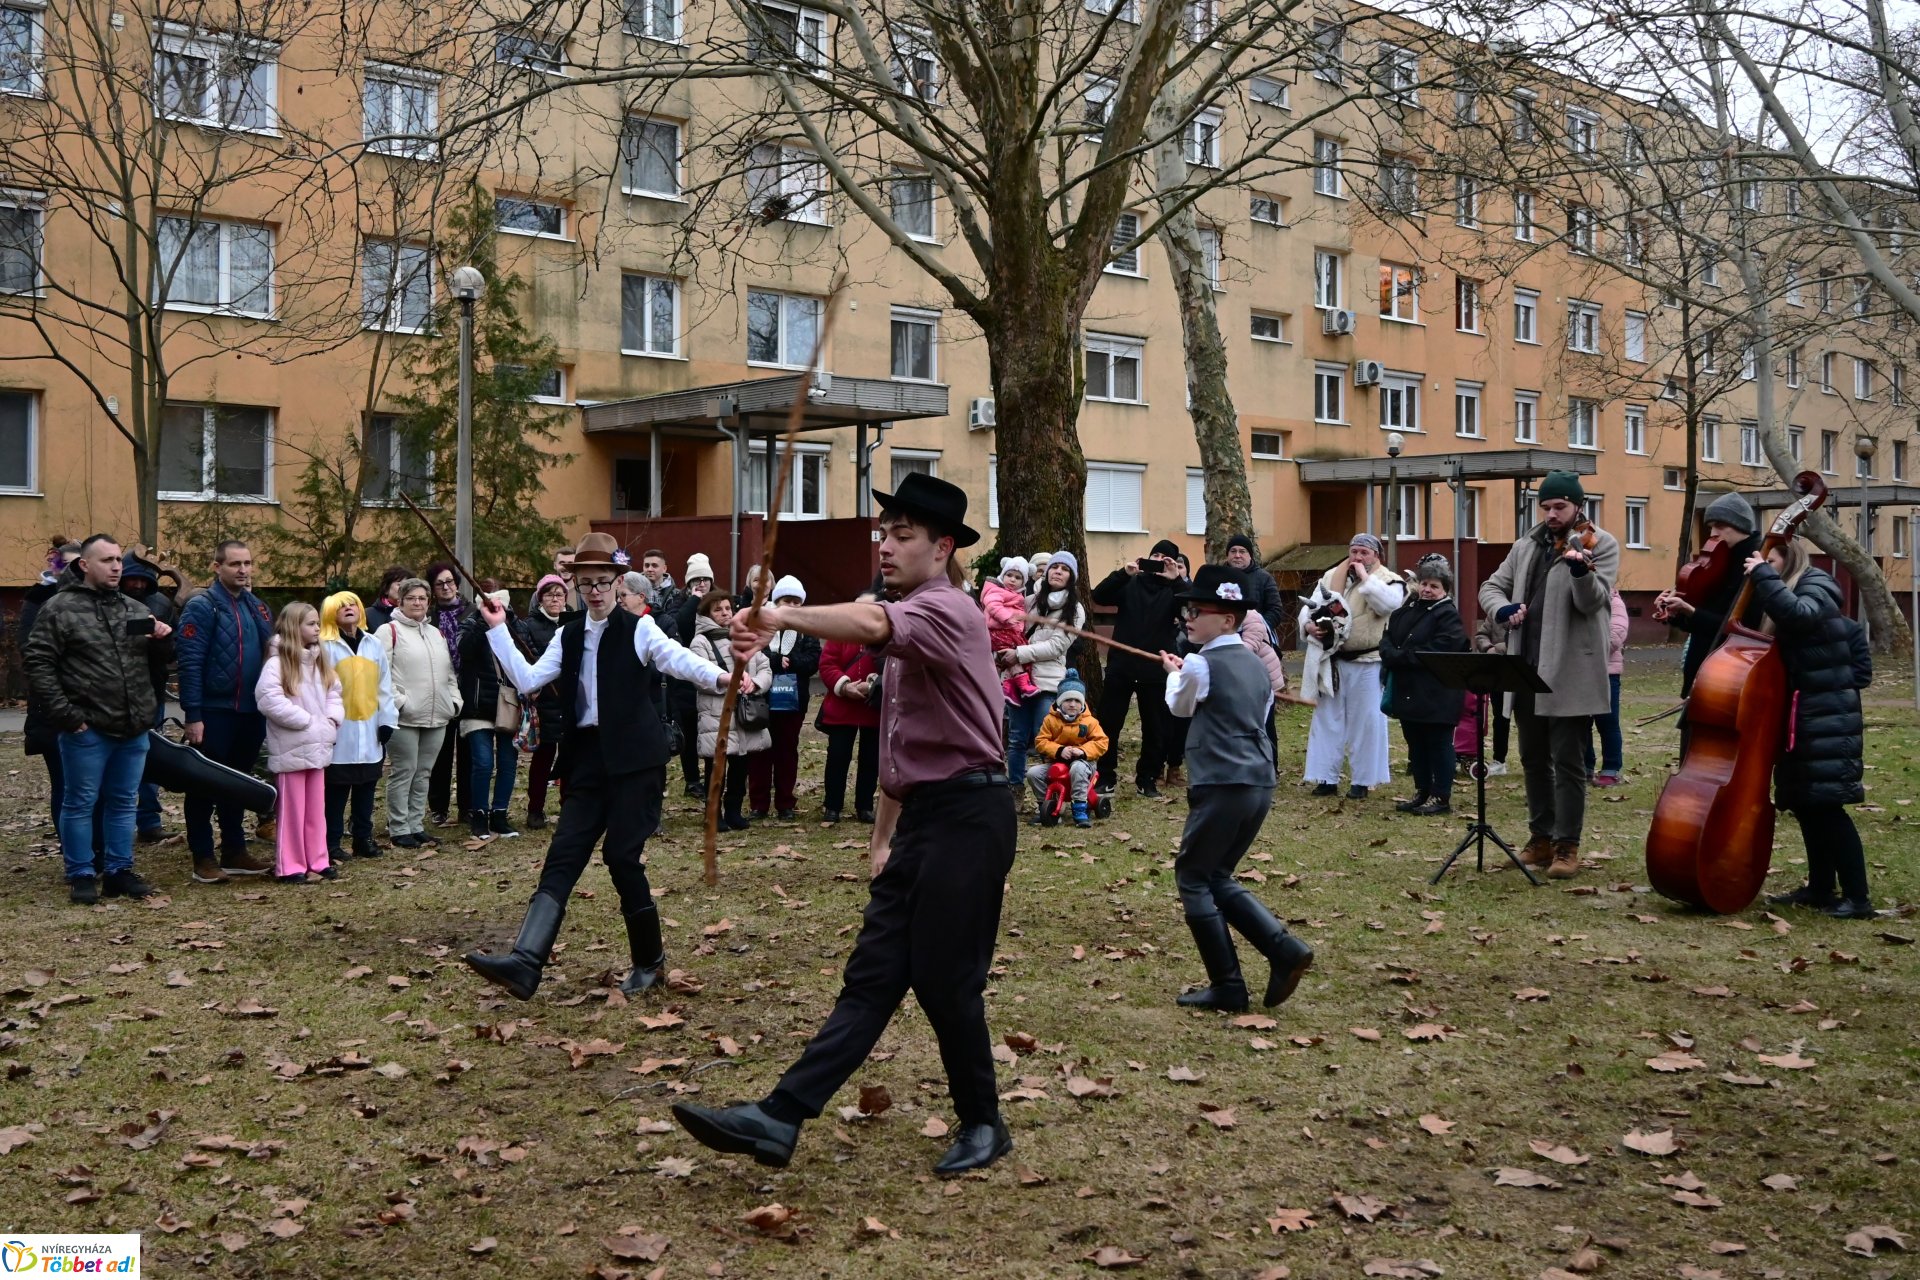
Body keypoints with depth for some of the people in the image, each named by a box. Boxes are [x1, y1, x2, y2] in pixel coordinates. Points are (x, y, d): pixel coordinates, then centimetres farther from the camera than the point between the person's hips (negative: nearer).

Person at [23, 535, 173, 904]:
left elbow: (156, 665, 21)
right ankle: (81, 876, 13)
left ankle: (120, 871, 21)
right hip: (87, 729, -5)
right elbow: (39, 665, -8)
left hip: (133, 728, 5)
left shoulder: (135, 609, 13)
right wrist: (65, 715, -15)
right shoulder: (60, 608, -4)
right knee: (80, 803, 4)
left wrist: (162, 642, -2)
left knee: (124, 803, 12)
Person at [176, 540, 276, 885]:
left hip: (250, 713, 7)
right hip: (213, 712, -7)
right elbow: (190, 663, -15)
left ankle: (234, 852, 25)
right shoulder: (202, 607, -10)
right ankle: (203, 858, 11)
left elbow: (269, 655, 15)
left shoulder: (257, 607, 11)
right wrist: (193, 715, -19)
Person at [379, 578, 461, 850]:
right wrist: (398, 701, -16)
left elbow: (449, 672, 22)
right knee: (404, 772, -4)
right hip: (405, 717, -6)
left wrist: (454, 700, 10)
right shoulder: (390, 631, -2)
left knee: (423, 773, 10)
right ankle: (398, 830, 3)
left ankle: (416, 826, 17)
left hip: (437, 716, 6)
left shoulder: (437, 633, 19)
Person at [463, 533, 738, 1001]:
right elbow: (527, 681, 8)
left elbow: (680, 660, -16)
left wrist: (720, 677, -35)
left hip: (634, 758, -5)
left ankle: (650, 959, 11)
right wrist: (498, 630, 2)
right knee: (564, 855, -3)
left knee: (622, 854, -7)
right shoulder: (568, 637, 15)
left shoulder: (639, 629, 0)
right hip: (586, 756, 5)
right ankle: (525, 962, -12)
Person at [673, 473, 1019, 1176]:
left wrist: (786, 615, -40)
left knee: (945, 981, -1)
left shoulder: (948, 609, -11)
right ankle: (779, 1117, -1)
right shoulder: (908, 621, 19)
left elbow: (869, 623, -36)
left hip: (968, 813, -9)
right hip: (922, 814, 9)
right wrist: (883, 835, 23)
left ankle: (982, 1124, 18)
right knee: (872, 974, 5)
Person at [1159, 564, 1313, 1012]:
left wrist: (1173, 673, 31)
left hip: (1222, 787, -8)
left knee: (1192, 878, 5)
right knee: (1217, 877, 19)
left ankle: (1227, 987, 5)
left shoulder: (1200, 664, -9)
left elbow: (1180, 707, 9)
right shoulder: (1257, 665, 13)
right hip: (1260, 784, 8)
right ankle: (1285, 950, 6)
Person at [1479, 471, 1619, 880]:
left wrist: (1580, 568, -39)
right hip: (1526, 669, 6)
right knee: (1533, 759, 14)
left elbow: (1591, 601, -17)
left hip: (1569, 673, -6)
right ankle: (1541, 838, 25)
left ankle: (1567, 846, 3)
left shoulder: (1600, 544, -3)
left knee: (1567, 762, -3)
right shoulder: (1528, 545, 14)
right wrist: (1502, 609, -8)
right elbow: (1492, 586, 16)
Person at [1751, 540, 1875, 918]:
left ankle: (1858, 897, -8)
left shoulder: (1814, 588, -12)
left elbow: (1799, 614, -33)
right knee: (1806, 804, 11)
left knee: (1827, 805, -11)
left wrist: (1763, 576, -27)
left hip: (1827, 720, -9)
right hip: (1805, 718, 9)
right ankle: (1821, 888, 19)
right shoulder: (1793, 594, 17)